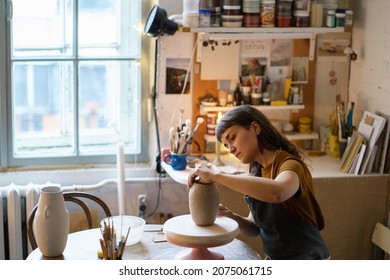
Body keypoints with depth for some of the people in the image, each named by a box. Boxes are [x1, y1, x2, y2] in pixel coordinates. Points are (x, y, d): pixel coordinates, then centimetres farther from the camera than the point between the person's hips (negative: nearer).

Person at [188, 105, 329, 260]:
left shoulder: (290, 165, -16)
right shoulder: (257, 172, 8)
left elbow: (277, 192, -41)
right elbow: (255, 228, 11)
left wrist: (216, 176, -35)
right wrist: (233, 217, -10)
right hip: (274, 259, 7)